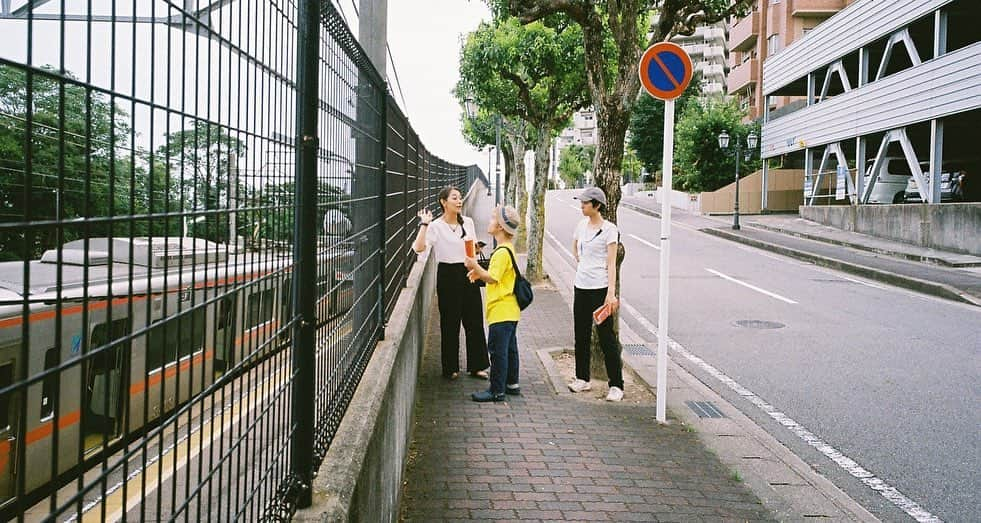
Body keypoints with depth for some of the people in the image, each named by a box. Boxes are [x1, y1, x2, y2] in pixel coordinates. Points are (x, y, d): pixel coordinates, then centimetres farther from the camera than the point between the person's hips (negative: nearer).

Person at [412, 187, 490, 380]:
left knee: (474, 320, 7)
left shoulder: (468, 222, 6)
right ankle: (451, 367, 17)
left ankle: (477, 366, 19)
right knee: (450, 322, 4)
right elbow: (419, 247, -23)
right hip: (448, 275, -4)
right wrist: (424, 224, -25)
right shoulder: (436, 226, -9)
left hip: (467, 273, 5)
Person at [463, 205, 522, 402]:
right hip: (510, 310, 10)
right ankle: (512, 383, 27)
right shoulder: (508, 249, 13)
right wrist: (480, 273, 12)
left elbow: (492, 278, -24)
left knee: (497, 350, -5)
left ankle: (497, 390, 0)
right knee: (509, 348, 17)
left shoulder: (502, 252, -20)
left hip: (501, 311, -10)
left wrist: (475, 266, -28)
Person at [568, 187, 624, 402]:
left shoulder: (609, 230, -10)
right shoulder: (582, 225, 9)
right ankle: (582, 379, 25)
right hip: (581, 286, 7)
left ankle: (616, 385, 3)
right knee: (581, 335, 13)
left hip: (600, 287, -7)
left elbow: (611, 263, -14)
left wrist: (611, 293, -19)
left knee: (606, 336, -4)